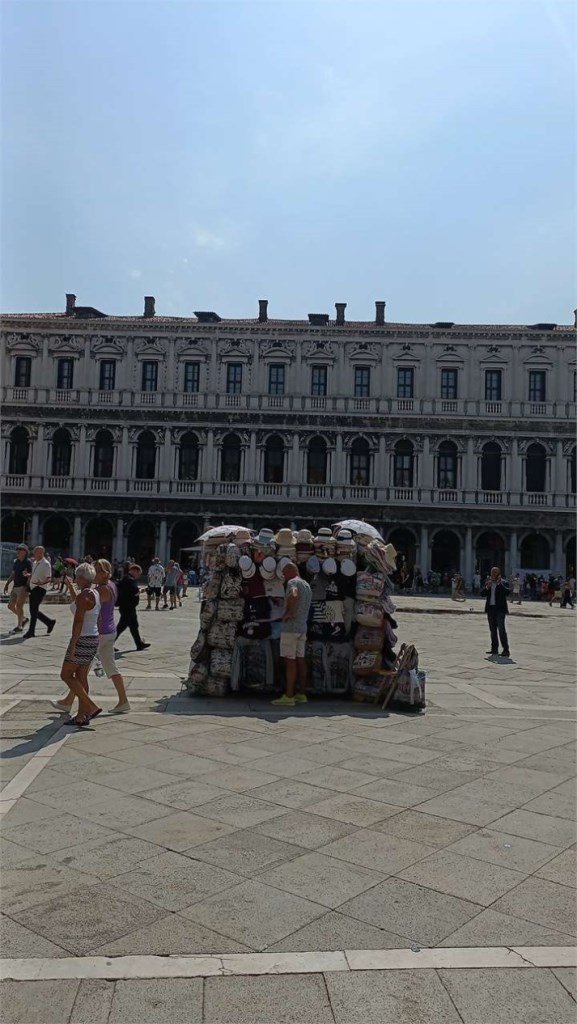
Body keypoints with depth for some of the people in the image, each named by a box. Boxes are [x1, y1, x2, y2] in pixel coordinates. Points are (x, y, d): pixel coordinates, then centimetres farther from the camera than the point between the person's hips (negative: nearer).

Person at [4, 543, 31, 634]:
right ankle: (23, 619, 27)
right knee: (10, 606, 10)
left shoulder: (28, 562, -9)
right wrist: (7, 584, 18)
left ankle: (19, 627, 0)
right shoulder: (15, 561, 12)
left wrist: (27, 574, -36)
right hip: (15, 587, 8)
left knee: (19, 606, -10)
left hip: (23, 587, -8)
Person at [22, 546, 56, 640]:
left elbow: (49, 578, -17)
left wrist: (41, 582, -36)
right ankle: (50, 622, 26)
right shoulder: (34, 563, 15)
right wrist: (29, 575, 4)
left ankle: (31, 631, 0)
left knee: (34, 610, -8)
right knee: (33, 610, 11)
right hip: (33, 588, 9)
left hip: (40, 588, -9)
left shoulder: (46, 564, -12)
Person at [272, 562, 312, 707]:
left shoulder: (293, 582, -9)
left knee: (290, 661, -8)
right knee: (300, 659, 10)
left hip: (290, 626, -9)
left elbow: (293, 595, -32)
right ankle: (301, 694, 13)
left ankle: (288, 696, -8)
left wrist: (289, 612, -21)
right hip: (302, 627, 9)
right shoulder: (306, 585, 19)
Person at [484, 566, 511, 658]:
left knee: (501, 629, -11)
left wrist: (499, 583, -23)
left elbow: (507, 592, -20)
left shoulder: (503, 583, -4)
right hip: (491, 609, 6)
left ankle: (506, 650, -10)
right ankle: (494, 649, 19)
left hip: (500, 609, -6)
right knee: (492, 629, 11)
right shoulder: (488, 582, 11)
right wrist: (487, 587, -11)